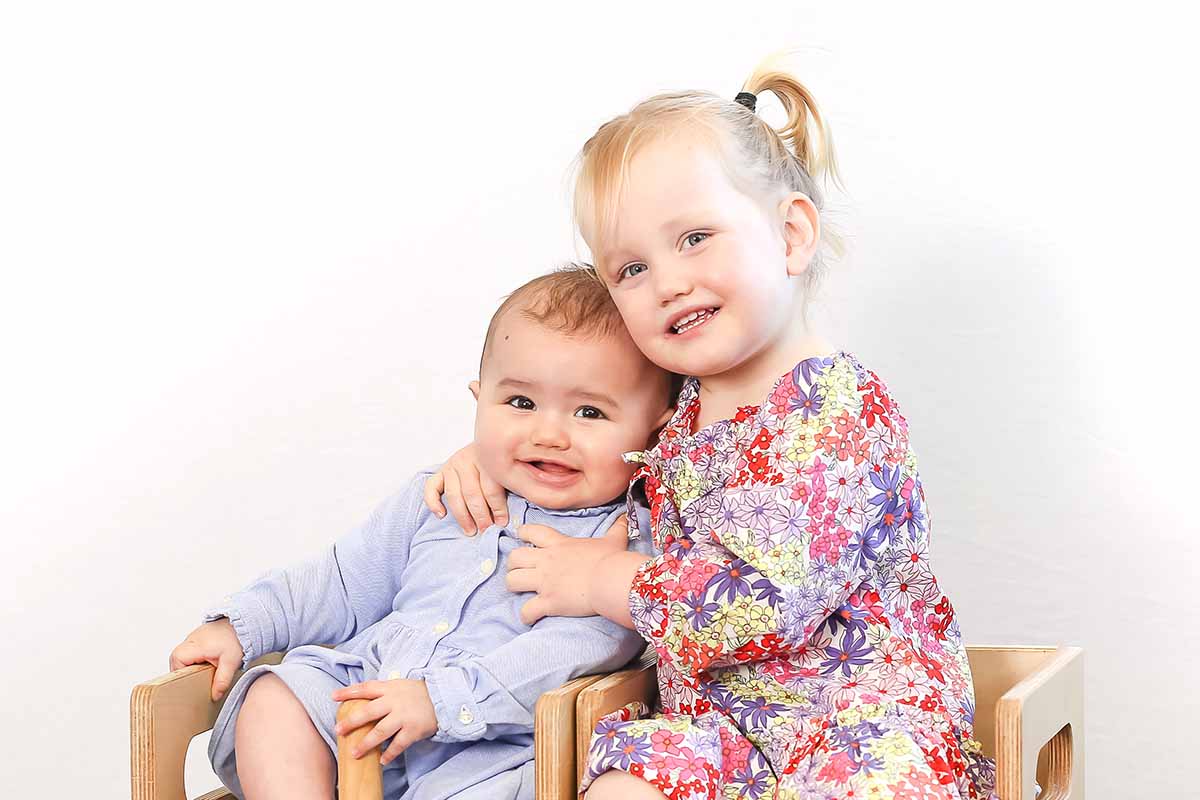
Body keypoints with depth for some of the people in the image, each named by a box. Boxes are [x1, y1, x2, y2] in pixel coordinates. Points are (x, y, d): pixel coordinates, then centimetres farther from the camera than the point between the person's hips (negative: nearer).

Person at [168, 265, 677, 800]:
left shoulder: (628, 539, -4)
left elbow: (573, 648, -17)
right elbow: (346, 583, 24)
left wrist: (441, 697, -26)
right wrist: (240, 625, 11)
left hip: (490, 750, -5)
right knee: (275, 697, -19)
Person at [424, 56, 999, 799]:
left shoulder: (838, 405, -13)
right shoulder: (676, 401, 9)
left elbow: (761, 603, -22)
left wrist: (597, 579, -9)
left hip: (866, 717, -6)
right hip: (721, 723, 6)